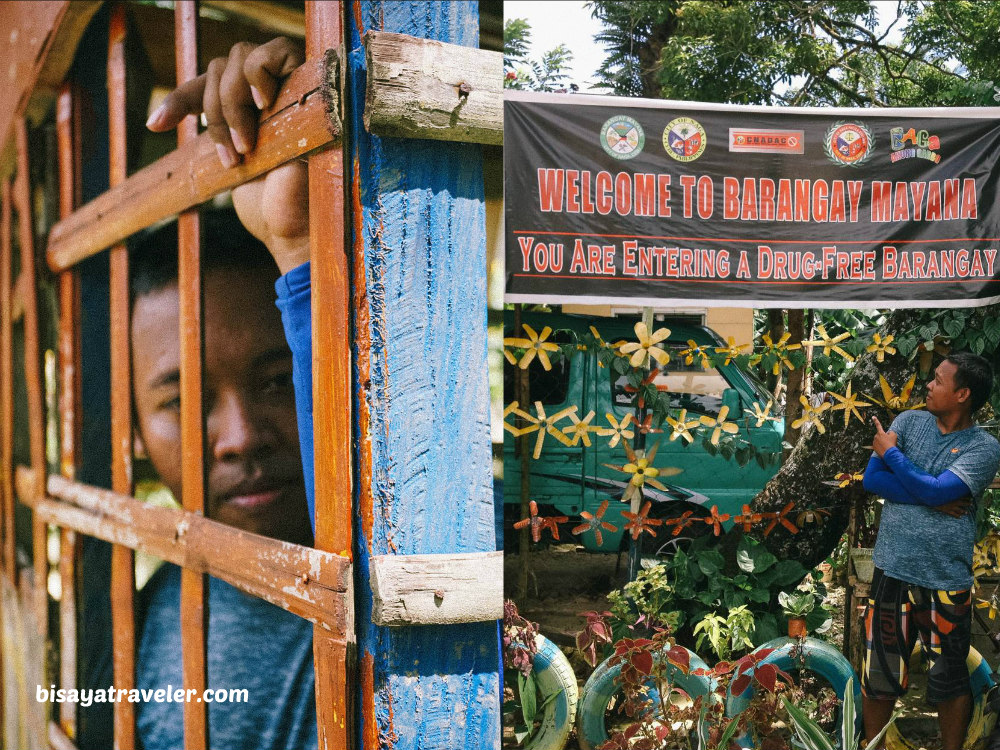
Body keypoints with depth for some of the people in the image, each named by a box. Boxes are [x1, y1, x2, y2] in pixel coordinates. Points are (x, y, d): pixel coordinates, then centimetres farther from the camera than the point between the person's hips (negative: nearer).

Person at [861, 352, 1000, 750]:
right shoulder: (909, 422, 4)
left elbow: (935, 491, -19)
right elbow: (871, 479, -6)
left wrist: (891, 452, -7)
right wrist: (934, 500, -14)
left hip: (947, 580, -3)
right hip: (893, 571, 3)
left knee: (950, 680, 10)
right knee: (880, 675, 11)